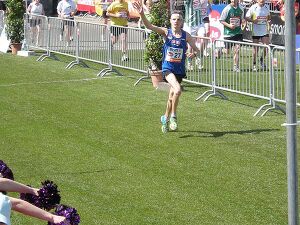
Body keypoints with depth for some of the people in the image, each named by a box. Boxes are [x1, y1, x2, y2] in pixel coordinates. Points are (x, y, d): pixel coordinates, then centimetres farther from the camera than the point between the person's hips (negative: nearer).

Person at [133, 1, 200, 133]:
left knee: (172, 96, 12)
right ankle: (173, 116, -9)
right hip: (168, 68, -3)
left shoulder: (186, 36, -2)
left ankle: (165, 118, 37)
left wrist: (193, 54, -21)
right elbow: (149, 26, -17)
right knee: (177, 90, -27)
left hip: (179, 69, 3)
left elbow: (196, 50, 3)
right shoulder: (166, 32, -5)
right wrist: (141, 14, -32)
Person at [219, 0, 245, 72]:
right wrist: (229, 25, -19)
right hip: (228, 33, -3)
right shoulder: (227, 9, -8)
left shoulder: (240, 9, 5)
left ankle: (236, 67, -4)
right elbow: (221, 20, -5)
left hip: (238, 32, 3)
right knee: (227, 51, 6)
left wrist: (242, 21, -3)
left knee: (237, 49, -10)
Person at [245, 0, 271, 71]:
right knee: (255, 48, 3)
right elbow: (246, 17, -5)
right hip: (256, 31, -3)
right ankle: (254, 64, 19)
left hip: (265, 31, 3)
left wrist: (269, 21, 0)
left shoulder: (266, 7, 5)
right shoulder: (253, 8, -7)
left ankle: (262, 59, 18)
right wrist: (253, 20, -23)